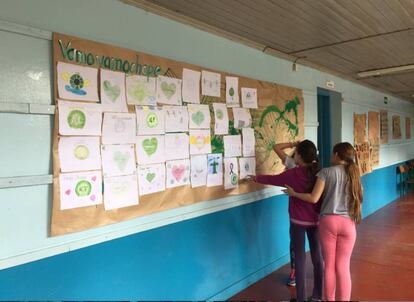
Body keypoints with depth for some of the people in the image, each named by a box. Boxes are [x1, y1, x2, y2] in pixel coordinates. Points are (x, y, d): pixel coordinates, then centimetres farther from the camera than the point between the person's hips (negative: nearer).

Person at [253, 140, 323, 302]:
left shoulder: (293, 173, -14)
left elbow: (272, 179, 0)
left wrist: (256, 178, 15)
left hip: (298, 220, -4)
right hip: (315, 220, 4)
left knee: (300, 258, 5)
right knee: (317, 256, 14)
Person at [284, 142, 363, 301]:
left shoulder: (326, 172, -5)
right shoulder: (354, 174, 8)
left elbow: (314, 198, -10)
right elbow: (357, 201, 12)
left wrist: (294, 193, 2)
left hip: (328, 221, -2)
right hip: (347, 223, 2)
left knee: (329, 266, 10)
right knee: (343, 267, 8)